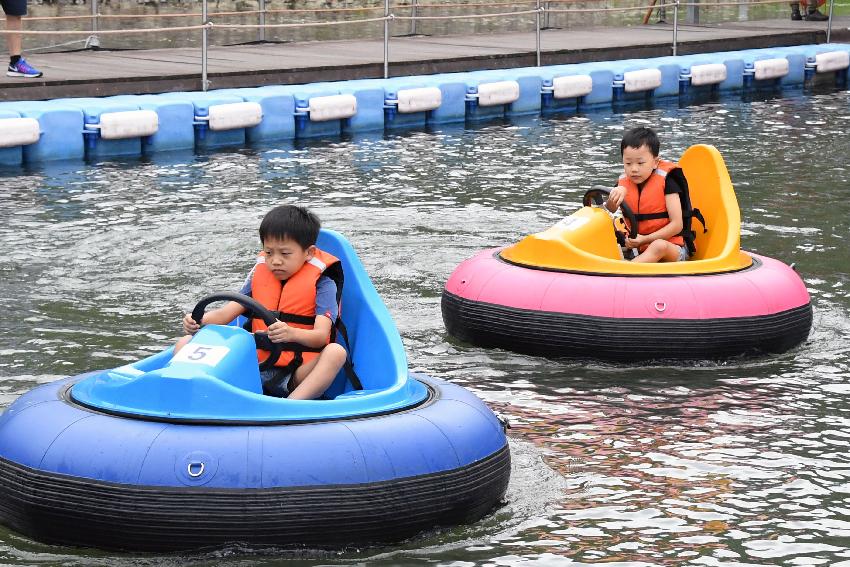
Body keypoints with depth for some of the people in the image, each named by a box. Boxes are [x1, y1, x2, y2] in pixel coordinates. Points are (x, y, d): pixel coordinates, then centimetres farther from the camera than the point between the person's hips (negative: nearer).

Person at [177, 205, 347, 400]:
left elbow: (321, 335, -15)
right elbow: (227, 312, 7)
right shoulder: (259, 275, 14)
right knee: (186, 343, -6)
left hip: (296, 373, -4)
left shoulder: (322, 284, 0)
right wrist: (198, 322, -16)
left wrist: (292, 334, -37)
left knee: (336, 352, -35)